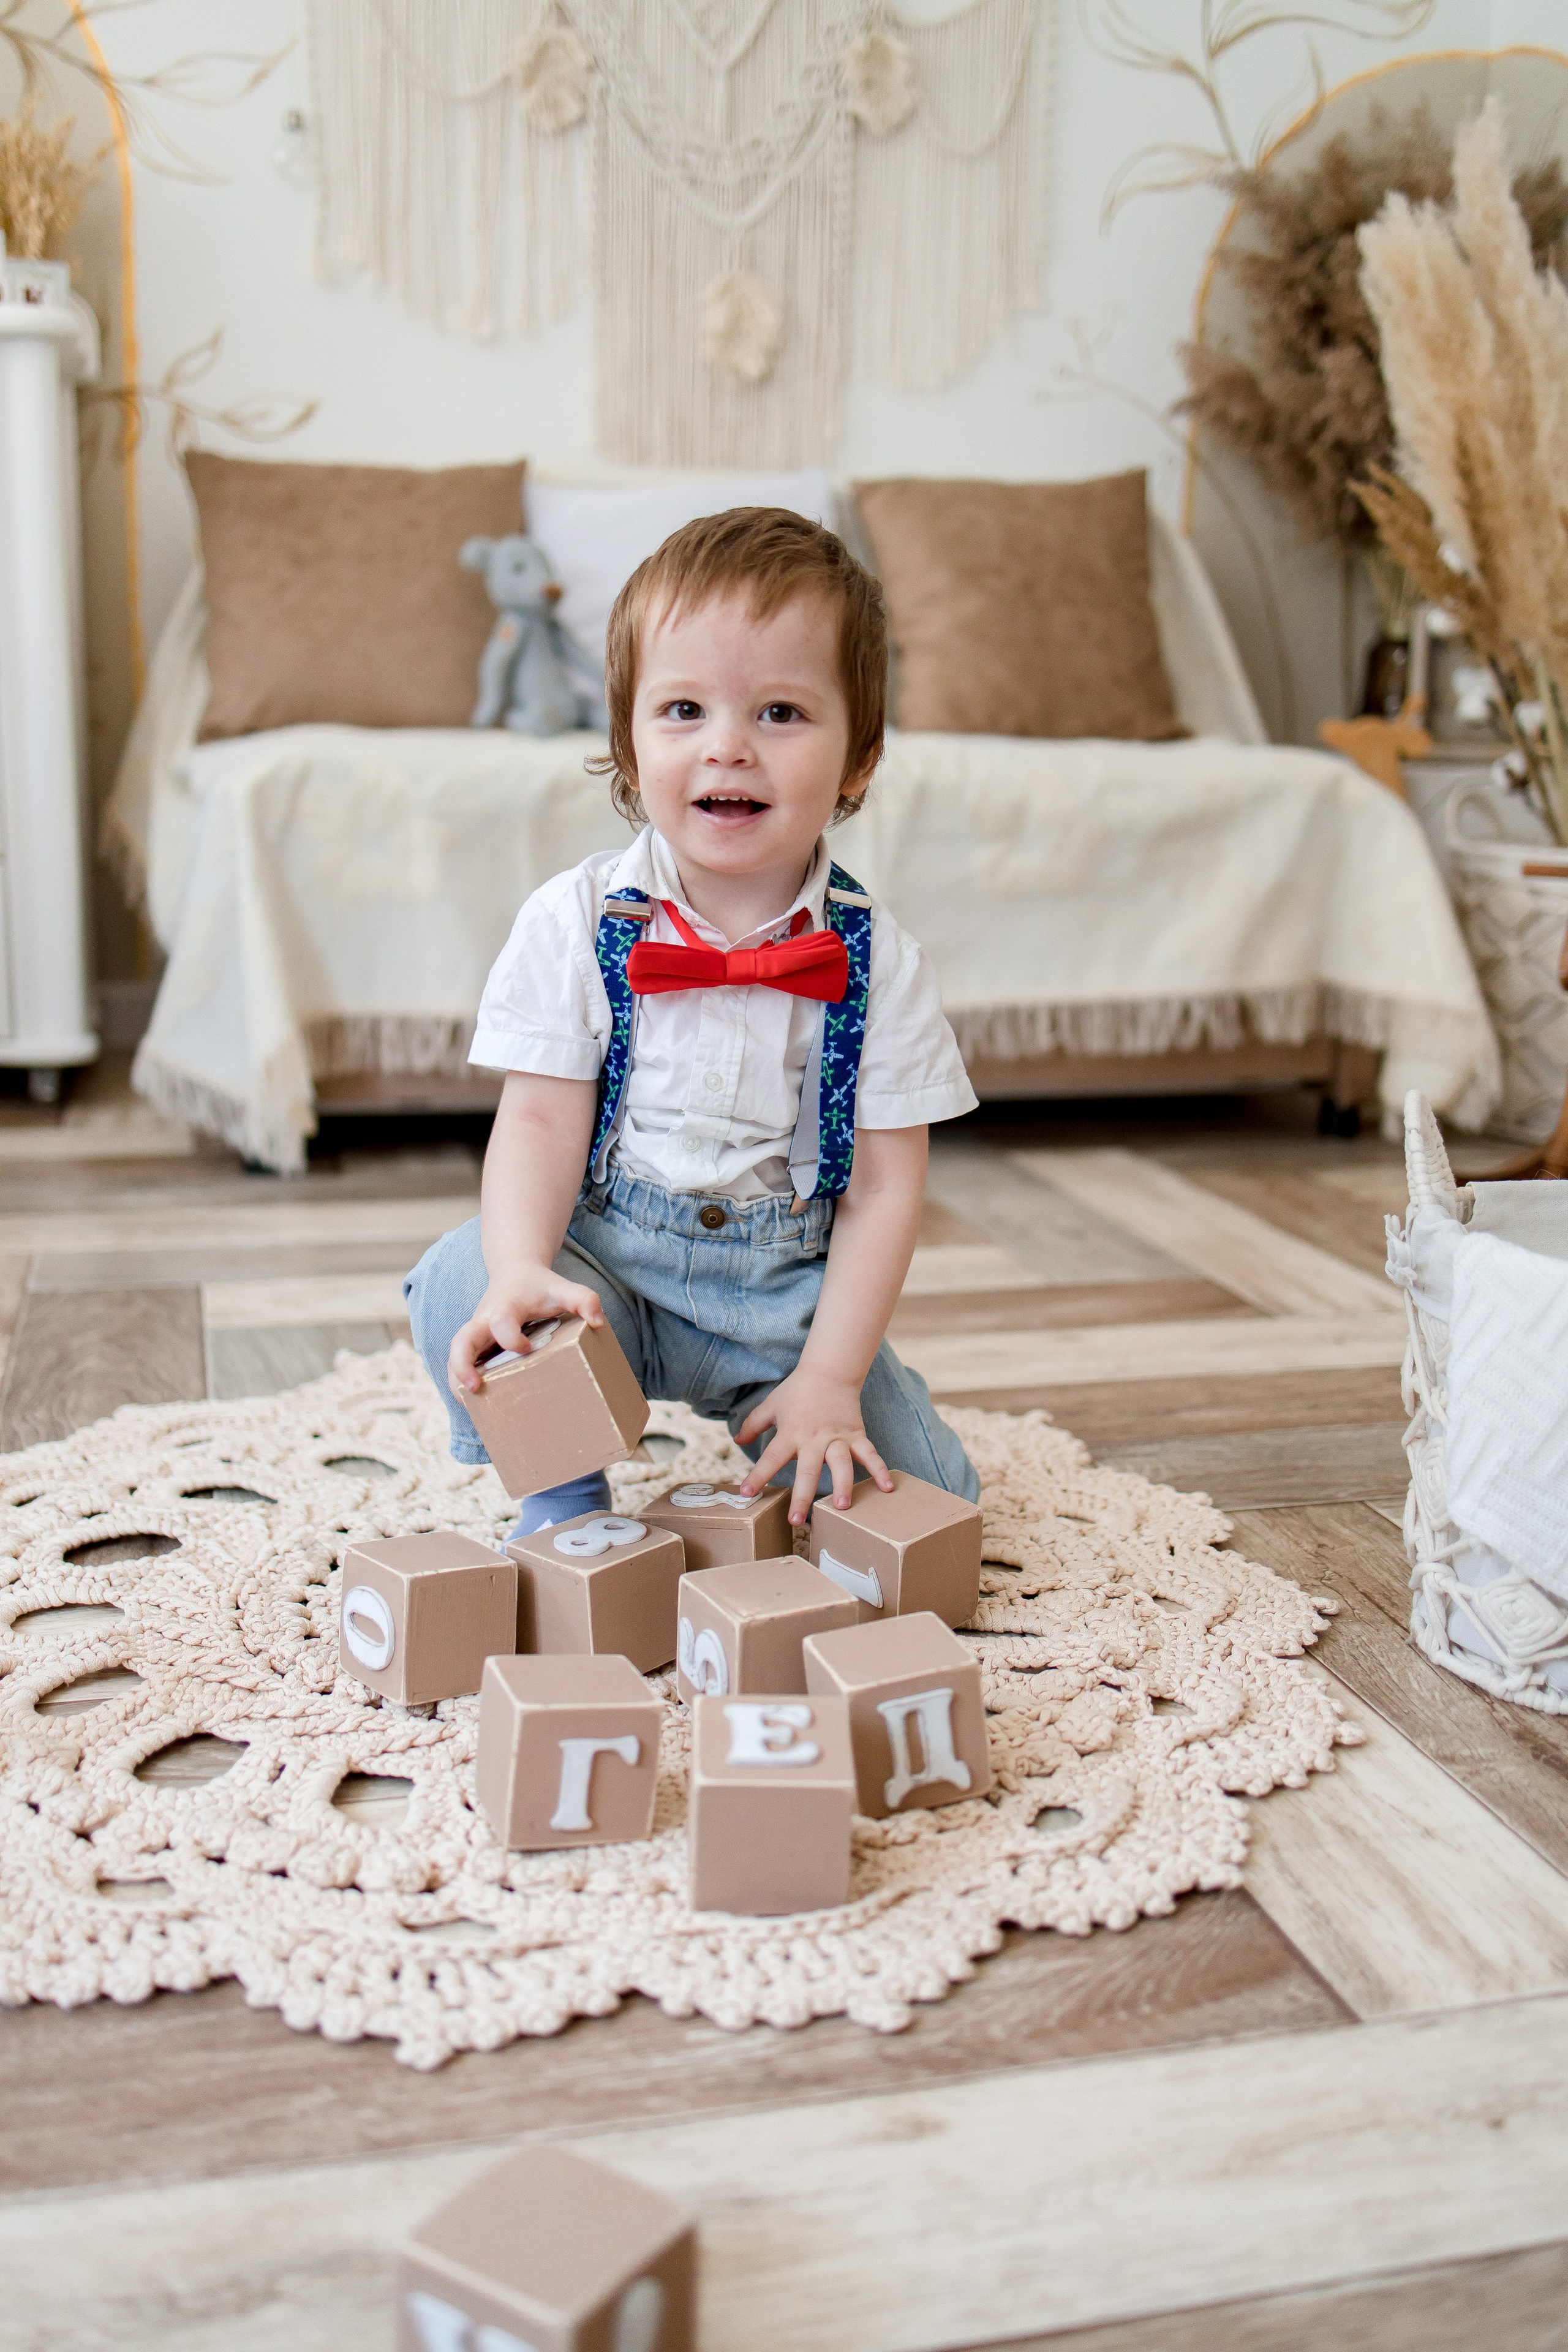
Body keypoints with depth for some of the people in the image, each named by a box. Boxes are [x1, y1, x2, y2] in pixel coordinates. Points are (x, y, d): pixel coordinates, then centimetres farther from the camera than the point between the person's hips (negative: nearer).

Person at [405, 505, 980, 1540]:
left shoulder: (879, 960, -8)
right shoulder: (575, 921, -9)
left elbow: (885, 1186, -6)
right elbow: (542, 1121, -12)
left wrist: (830, 1378, -14)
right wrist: (521, 1274, -32)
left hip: (793, 1290, 1)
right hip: (611, 1258, 0)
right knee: (461, 1284, -29)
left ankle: (763, 1422, 20)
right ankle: (568, 1507, -2)